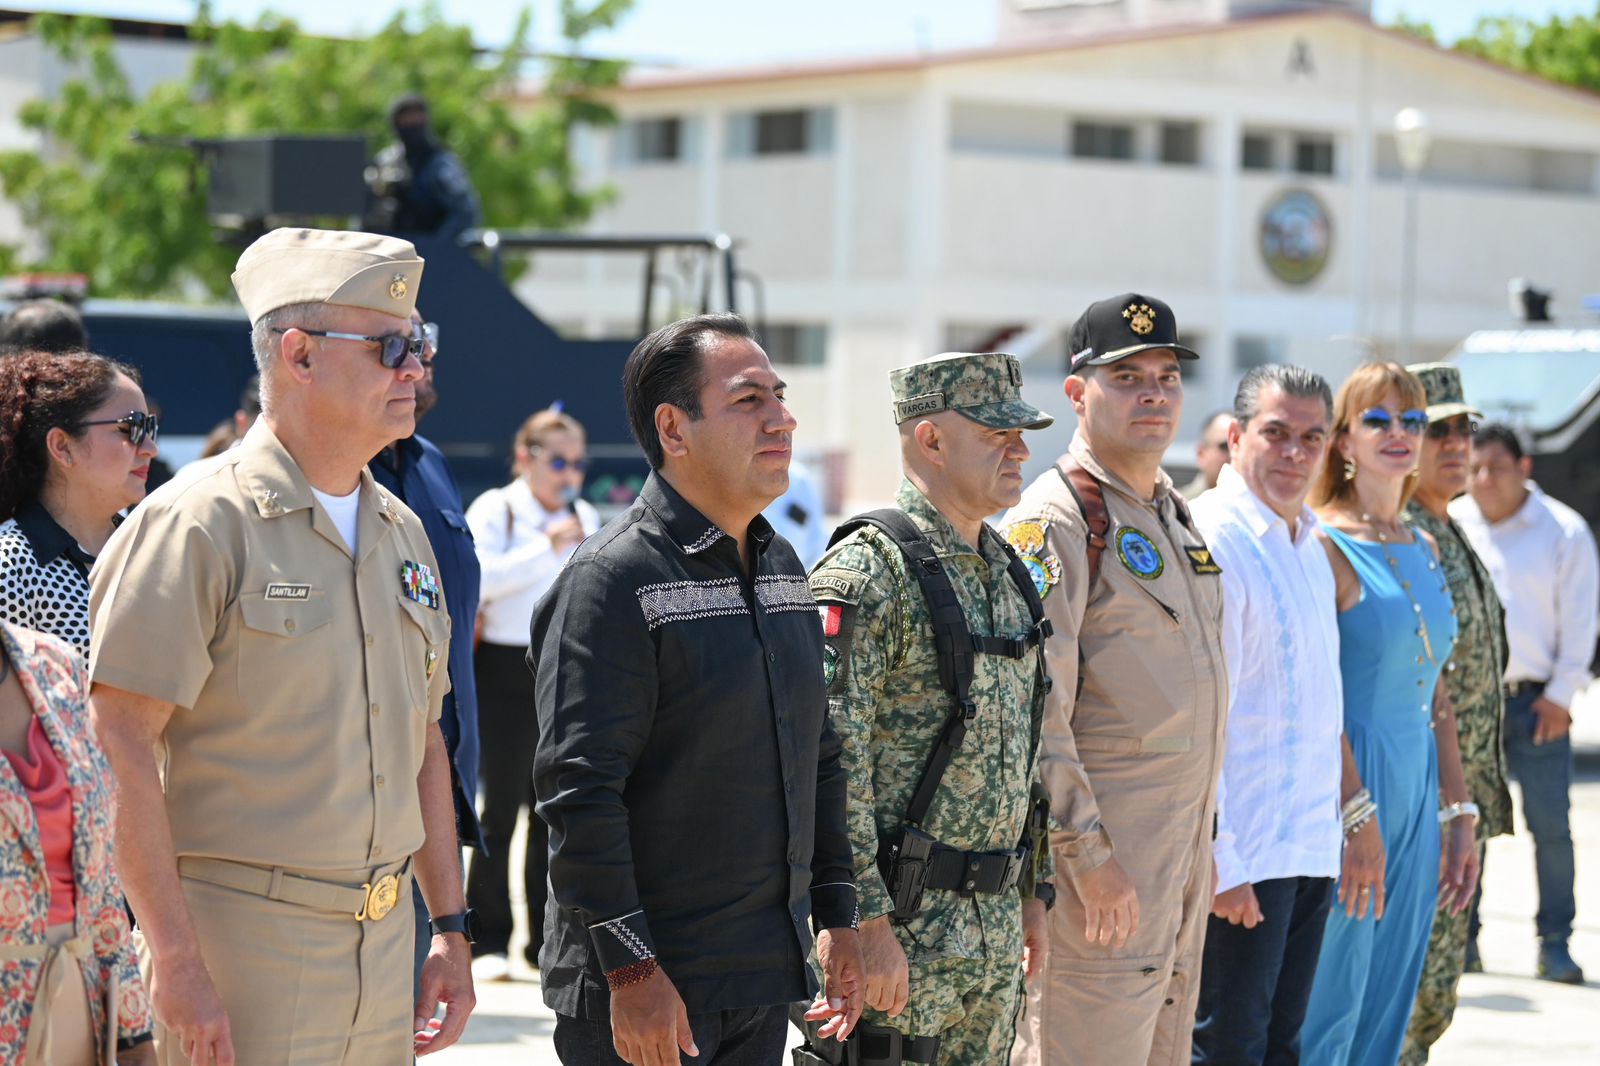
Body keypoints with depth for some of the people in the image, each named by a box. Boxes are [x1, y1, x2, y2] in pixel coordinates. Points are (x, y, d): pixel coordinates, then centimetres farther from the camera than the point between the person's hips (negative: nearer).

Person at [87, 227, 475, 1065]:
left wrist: (450, 928, 15)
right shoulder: (199, 523, -10)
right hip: (240, 942, -7)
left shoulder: (402, 533, 14)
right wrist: (173, 958, -19)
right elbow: (120, 745, -15)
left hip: (384, 948, 7)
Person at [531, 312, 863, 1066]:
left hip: (764, 977, 8)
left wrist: (836, 917, 15)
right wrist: (632, 970, -21)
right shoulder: (611, 580, -12)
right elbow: (579, 792, -18)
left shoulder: (784, 570, 14)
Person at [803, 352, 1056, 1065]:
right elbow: (832, 762, -19)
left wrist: (1032, 895, 18)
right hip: (904, 924, -8)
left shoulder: (1007, 575, 14)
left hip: (995, 923, 8)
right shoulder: (870, 569, -13)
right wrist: (867, 920, -22)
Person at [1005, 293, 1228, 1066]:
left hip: (1182, 851, 9)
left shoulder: (1176, 516, 17)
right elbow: (1034, 708, -19)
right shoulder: (1055, 518, -12)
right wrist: (1089, 857, -21)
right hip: (1102, 857, -9)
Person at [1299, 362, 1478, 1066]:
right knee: (1330, 1006, -4)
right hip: (1346, 784, -7)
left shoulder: (1423, 550, 14)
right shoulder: (1324, 545, -10)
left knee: (1389, 1007, 9)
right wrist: (1357, 814, -21)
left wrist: (1459, 815, 15)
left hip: (1414, 793, 7)